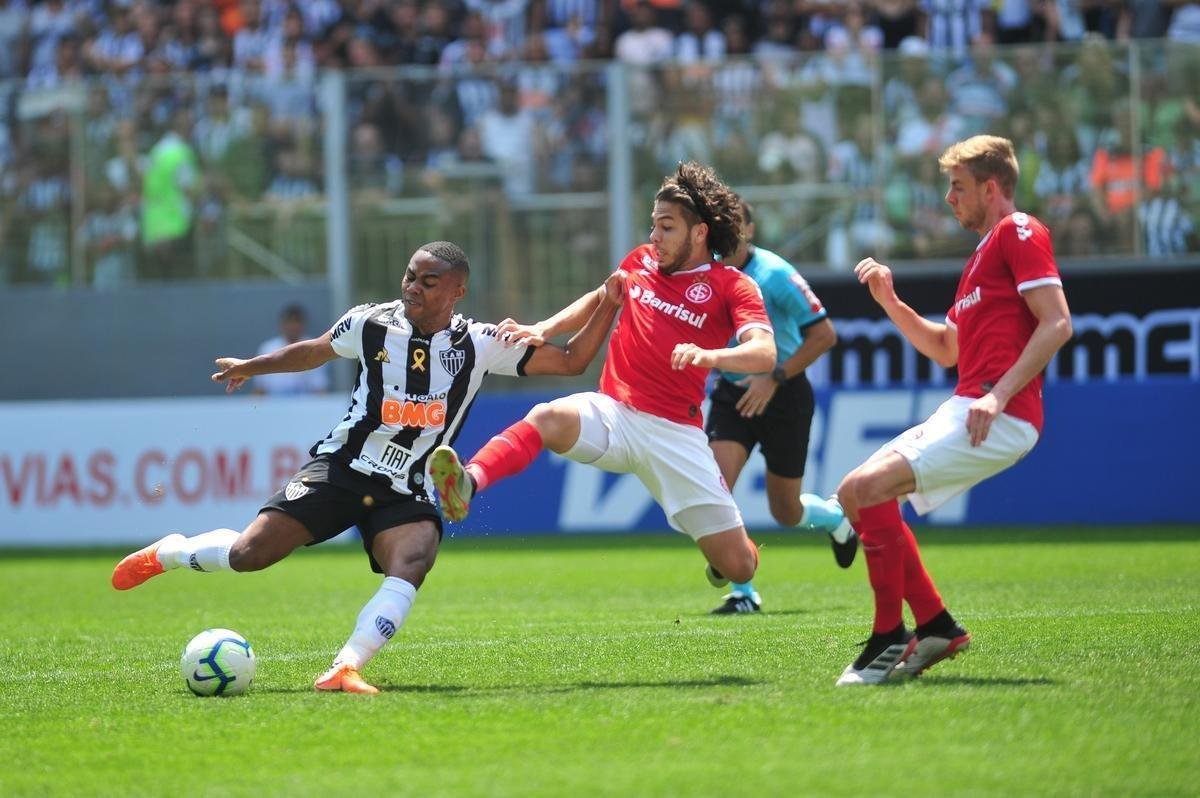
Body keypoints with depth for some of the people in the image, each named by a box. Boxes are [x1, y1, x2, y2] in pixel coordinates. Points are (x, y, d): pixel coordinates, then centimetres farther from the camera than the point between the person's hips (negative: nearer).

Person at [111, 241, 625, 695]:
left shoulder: (480, 346, -4)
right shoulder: (370, 323, -3)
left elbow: (570, 361, -1)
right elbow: (313, 352, 18)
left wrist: (605, 307, -14)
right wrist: (250, 367, 29)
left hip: (405, 495, 0)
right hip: (341, 468, 0)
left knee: (413, 562, -32)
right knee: (248, 555, -11)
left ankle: (346, 668, -36)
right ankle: (167, 553, 20)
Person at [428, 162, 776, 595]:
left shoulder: (732, 286, -3)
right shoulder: (642, 261, 12)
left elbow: (765, 353, -19)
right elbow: (599, 300, 31)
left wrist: (708, 355, -38)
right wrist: (542, 330, 15)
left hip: (676, 434, -2)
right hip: (613, 414, 2)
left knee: (739, 567, -3)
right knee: (547, 418, -33)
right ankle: (468, 483, -57)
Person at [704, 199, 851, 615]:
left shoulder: (774, 274, -17)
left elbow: (824, 334, -15)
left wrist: (774, 378, -21)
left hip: (783, 394, -3)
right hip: (731, 393, 4)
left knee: (786, 512, 6)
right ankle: (742, 591, -8)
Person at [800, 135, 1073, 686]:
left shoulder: (1019, 232, -4)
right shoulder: (982, 256, 26)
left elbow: (1057, 323, -15)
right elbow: (945, 349, 31)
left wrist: (999, 394, -22)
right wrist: (889, 302, 18)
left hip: (1000, 418, -10)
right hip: (963, 411, 10)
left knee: (868, 487, -22)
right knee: (856, 492, 9)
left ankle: (890, 637, -15)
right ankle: (936, 626, 10)